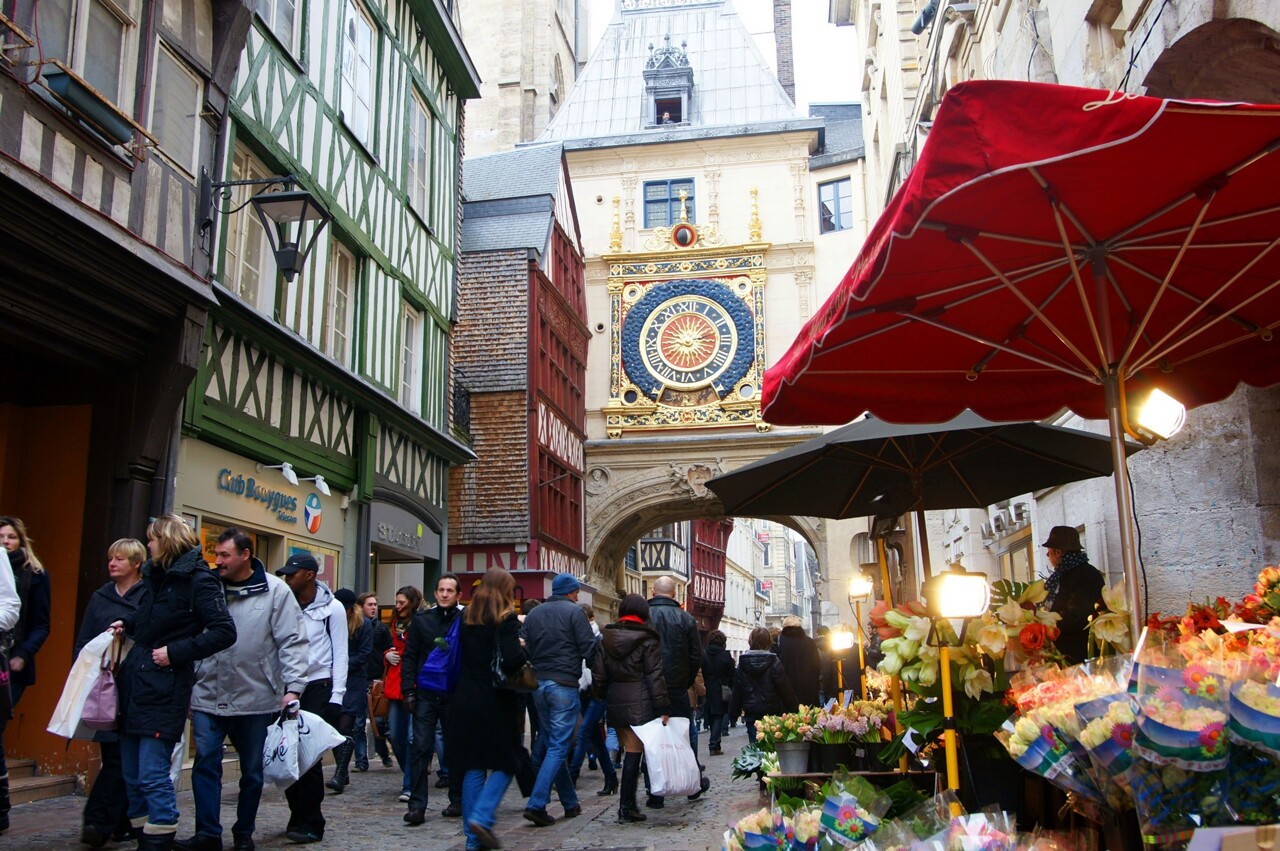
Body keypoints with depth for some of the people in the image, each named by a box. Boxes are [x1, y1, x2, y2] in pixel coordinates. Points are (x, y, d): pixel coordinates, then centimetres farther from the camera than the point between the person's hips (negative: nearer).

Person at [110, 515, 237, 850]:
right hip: (134, 682, 9)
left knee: (152, 776, -8)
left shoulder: (199, 580, -10)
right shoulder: (156, 575, 14)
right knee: (131, 775, 13)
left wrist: (176, 652, -17)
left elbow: (225, 631, -16)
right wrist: (126, 622, 11)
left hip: (164, 689, -8)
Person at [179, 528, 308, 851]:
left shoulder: (275, 591, -6)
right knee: (205, 764, 1)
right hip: (208, 695, 2)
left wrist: (293, 687, -15)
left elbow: (292, 642, -8)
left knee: (252, 770, 10)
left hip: (256, 699, -2)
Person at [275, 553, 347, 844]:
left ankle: (309, 823, 6)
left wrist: (336, 696, -9)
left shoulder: (332, 608, -3)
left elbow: (340, 653, -4)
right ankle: (299, 817, 17)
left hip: (318, 688, -4)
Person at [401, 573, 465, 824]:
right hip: (426, 695, 1)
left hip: (455, 696, -1)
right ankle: (417, 805, 1)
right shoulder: (421, 620, 6)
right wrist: (408, 690, -2)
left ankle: (457, 801, 20)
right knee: (420, 748, -2)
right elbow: (410, 656, 6)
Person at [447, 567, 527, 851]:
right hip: (495, 700, -5)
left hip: (466, 698, 5)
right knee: (504, 763, 8)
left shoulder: (467, 617, 8)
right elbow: (512, 660, -19)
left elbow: (461, 654, 13)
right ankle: (482, 817, -11)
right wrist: (523, 650, -1)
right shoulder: (506, 618, -10)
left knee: (473, 766, 9)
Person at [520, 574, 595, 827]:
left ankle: (570, 803, 21)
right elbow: (588, 648, -9)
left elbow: (524, 649, 10)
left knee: (551, 743, 15)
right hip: (564, 685, -6)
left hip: (538, 684, 7)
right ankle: (536, 804, -13)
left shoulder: (533, 614, 11)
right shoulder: (574, 612, -6)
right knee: (558, 746, -4)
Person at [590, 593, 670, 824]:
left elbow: (598, 674, 8)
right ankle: (626, 807, -2)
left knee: (629, 751, 14)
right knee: (634, 753, -2)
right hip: (640, 705, -5)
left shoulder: (606, 639, 8)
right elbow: (655, 677, -10)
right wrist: (663, 708, -9)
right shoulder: (647, 640, -7)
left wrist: (602, 697, 21)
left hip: (615, 704, 5)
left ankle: (629, 804, 18)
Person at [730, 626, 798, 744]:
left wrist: (734, 712, 13)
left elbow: (736, 691, 5)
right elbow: (786, 691, -8)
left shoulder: (742, 664, 0)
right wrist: (794, 710, 0)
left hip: (751, 715, 2)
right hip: (772, 713, -2)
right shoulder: (774, 664, -9)